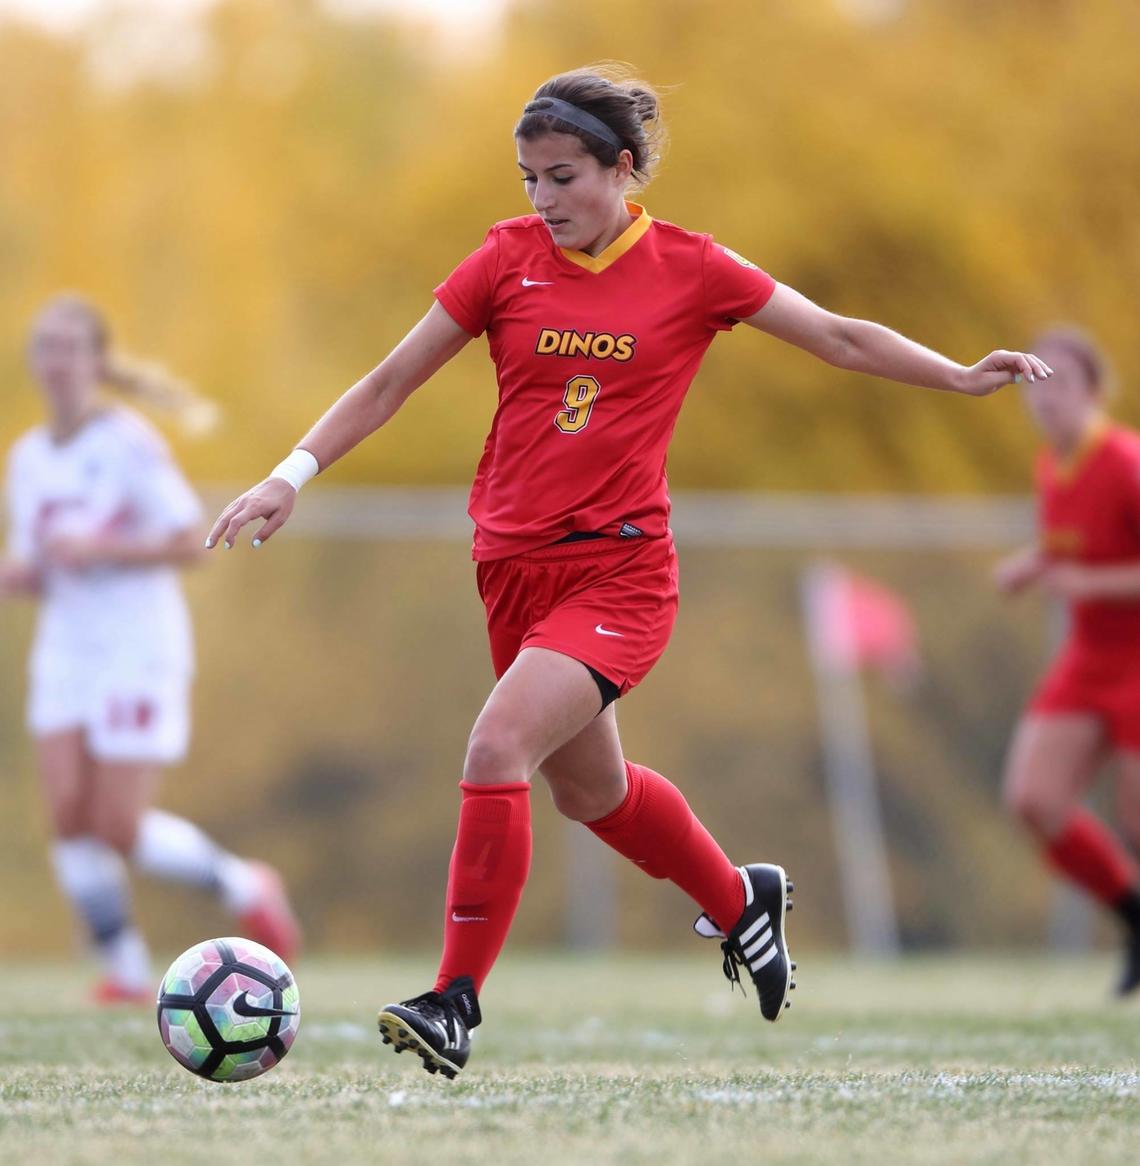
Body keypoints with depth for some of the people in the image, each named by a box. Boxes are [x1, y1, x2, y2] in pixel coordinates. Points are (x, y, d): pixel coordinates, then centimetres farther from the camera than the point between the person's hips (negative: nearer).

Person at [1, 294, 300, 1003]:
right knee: (69, 812, -9)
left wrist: (98, 550, -22)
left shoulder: (132, 443, -10)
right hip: (65, 652, 6)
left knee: (121, 829, -10)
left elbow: (190, 543, -12)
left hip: (140, 652, -6)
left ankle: (242, 886, 15)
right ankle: (126, 970, 1)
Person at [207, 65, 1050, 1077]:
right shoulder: (510, 257, 2)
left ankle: (456, 1005, -17)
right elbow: (391, 382, 7)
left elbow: (842, 339, 5)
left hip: (620, 567, -4)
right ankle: (739, 900, 47)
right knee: (587, 788, 19)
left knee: (498, 749, -23)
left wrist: (966, 377, -3)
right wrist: (293, 474, -2)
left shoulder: (690, 269, -3)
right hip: (516, 565, 4)